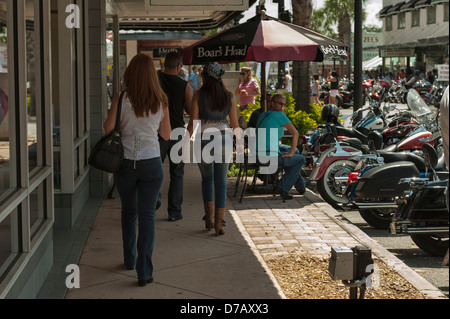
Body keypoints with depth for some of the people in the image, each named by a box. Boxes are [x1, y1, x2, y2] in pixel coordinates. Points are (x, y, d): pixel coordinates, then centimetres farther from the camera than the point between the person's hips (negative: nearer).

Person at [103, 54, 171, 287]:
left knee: (128, 212, 20)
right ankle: (144, 271, -3)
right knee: (147, 215, 2)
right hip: (151, 163, 0)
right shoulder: (161, 101, -3)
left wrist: (108, 115, 12)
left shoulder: (122, 99, -8)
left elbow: (108, 128, -8)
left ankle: (130, 259, 34)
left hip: (125, 163, 0)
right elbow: (166, 135, 5)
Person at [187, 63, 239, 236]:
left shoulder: (199, 95, -5)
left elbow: (193, 122, -8)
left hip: (204, 140, -1)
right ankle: (219, 223, 1)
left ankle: (209, 216, 12)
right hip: (224, 139, 1)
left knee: (207, 178, 20)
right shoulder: (228, 96, 3)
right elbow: (235, 124, 6)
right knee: (221, 182, 7)